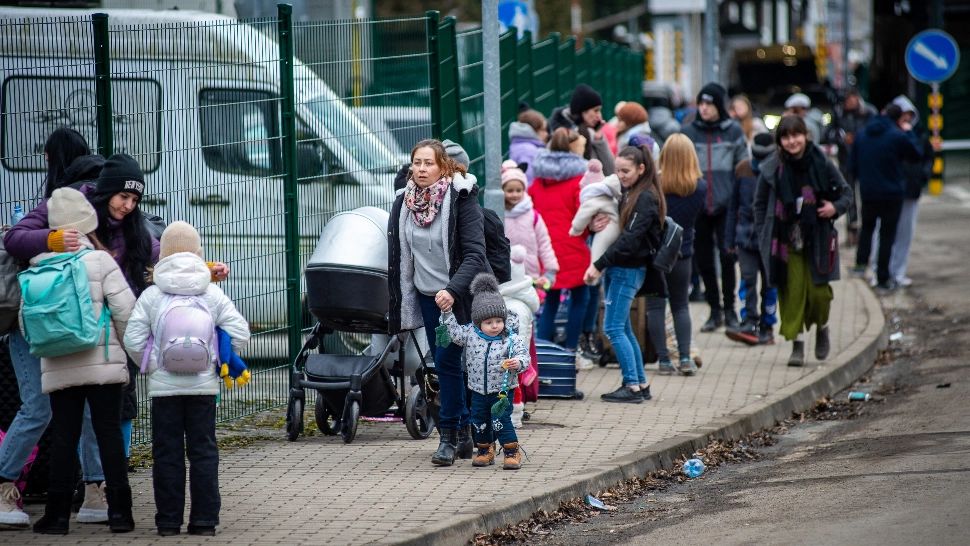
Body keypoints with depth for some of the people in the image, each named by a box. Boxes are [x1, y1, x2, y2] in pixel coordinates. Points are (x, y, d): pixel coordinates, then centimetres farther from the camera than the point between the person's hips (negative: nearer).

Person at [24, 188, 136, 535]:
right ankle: (119, 511, 2)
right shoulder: (100, 260, -6)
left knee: (63, 437, 6)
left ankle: (58, 514, 5)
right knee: (109, 433, 3)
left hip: (58, 368, 2)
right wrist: (128, 346, 7)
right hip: (102, 363, -2)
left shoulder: (37, 267, 3)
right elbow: (125, 309, -9)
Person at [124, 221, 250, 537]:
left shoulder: (150, 296, -2)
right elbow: (239, 333, -2)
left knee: (167, 454, 4)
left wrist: (151, 364, 8)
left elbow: (133, 339, -7)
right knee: (203, 452, 6)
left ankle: (168, 521, 4)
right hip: (203, 385, 1)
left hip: (163, 385, -1)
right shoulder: (213, 295, 2)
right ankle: (205, 520, 3)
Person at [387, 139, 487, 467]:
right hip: (428, 296, 5)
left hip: (460, 297, -5)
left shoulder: (461, 201, -13)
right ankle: (464, 433, 16)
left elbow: (474, 254, -18)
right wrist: (400, 305, 11)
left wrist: (452, 290, -30)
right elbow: (398, 257, 12)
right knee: (446, 366, 7)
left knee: (447, 362, -10)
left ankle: (450, 436, -1)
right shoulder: (403, 204, 4)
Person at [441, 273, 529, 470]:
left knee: (501, 421, -10)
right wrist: (447, 313, -1)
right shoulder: (470, 334, -3)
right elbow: (454, 332, 7)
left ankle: (512, 452, 0)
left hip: (501, 390, -4)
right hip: (478, 390, 4)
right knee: (479, 422, 12)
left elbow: (524, 355, -16)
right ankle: (485, 450, 28)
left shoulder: (511, 339, -13)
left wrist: (517, 363, -38)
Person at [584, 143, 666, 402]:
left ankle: (632, 386, -8)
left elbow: (630, 238, -21)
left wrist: (599, 264, -24)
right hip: (618, 267, 9)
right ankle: (641, 385, 17)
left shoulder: (646, 198, -13)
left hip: (629, 270, -9)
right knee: (623, 328, 12)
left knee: (613, 328, -10)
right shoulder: (627, 193, 14)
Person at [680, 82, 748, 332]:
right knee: (703, 258, 5)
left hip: (726, 205, -2)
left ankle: (729, 308, 7)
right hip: (698, 206, 2)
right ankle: (715, 310, 16)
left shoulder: (733, 131, 3)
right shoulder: (689, 132, 6)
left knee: (727, 255, -6)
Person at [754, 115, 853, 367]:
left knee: (819, 290, -3)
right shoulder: (772, 169, -3)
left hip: (817, 238, 0)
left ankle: (822, 328, 28)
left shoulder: (822, 165, -3)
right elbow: (760, 204, 8)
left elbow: (846, 192, 9)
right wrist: (763, 237, 1)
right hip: (786, 240, 0)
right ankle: (796, 344, 5)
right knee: (792, 291, -6)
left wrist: (836, 207, -12)